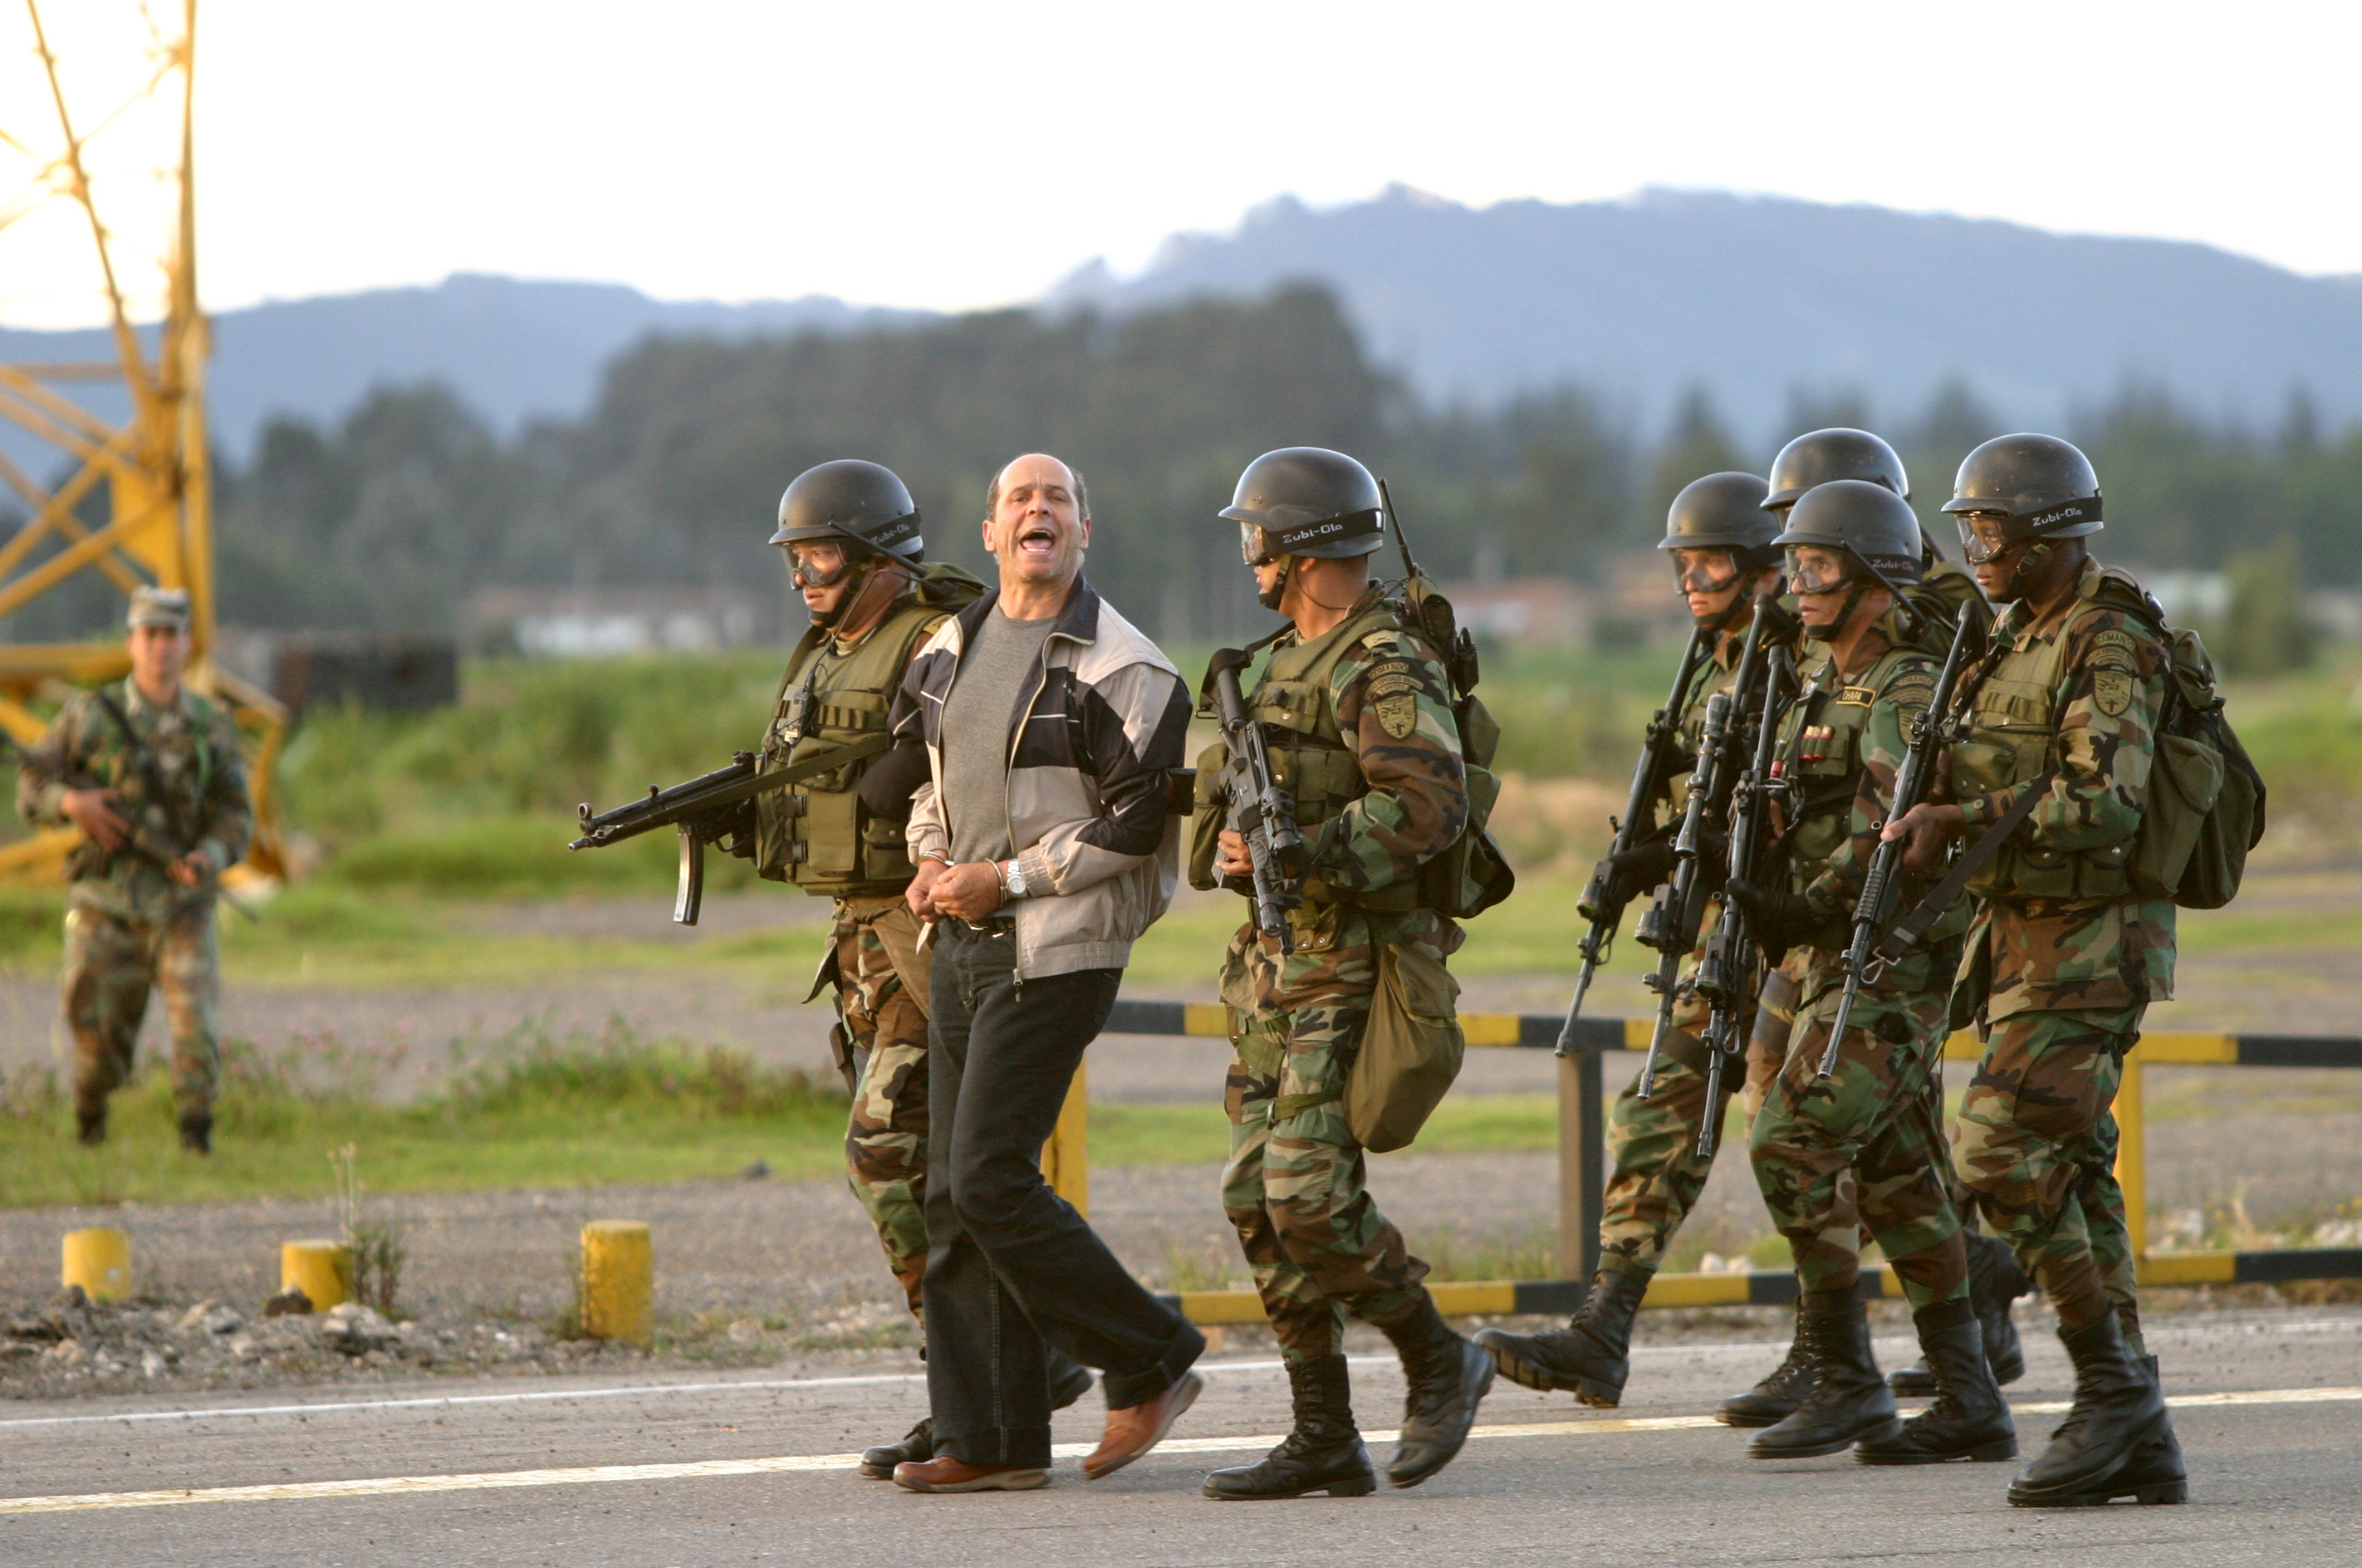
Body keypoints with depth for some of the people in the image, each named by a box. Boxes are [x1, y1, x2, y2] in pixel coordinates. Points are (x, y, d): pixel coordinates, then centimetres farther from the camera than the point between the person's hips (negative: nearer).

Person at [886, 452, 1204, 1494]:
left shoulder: (1120, 668, -9)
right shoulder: (950, 649, 13)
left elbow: (1137, 824, -13)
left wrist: (1007, 879, -14)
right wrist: (930, 862, 6)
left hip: (1056, 949, -8)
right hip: (962, 941, 8)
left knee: (990, 1178, -14)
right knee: (955, 1195, 4)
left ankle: (1148, 1362, 1)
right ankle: (991, 1440, 8)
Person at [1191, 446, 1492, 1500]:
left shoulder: (1386, 671, -12)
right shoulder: (1291, 662, 18)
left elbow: (1431, 804, -25)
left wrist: (1304, 854, -27)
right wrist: (1232, 850, 7)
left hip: (1349, 973, -10)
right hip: (1275, 968, 10)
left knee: (1310, 1196, -16)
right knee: (1259, 1200, 4)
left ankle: (1439, 1363, 5)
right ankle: (1324, 1441, 8)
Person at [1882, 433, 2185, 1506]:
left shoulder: (2108, 648, -14)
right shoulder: (2020, 640, 15)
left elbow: (2107, 804, -27)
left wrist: (1962, 819, -27)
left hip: (2087, 945, -9)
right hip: (2025, 937, 9)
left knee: (2000, 1151, -17)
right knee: (2069, 1175, 7)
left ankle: (2110, 1385, -8)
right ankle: (2140, 1446, 8)